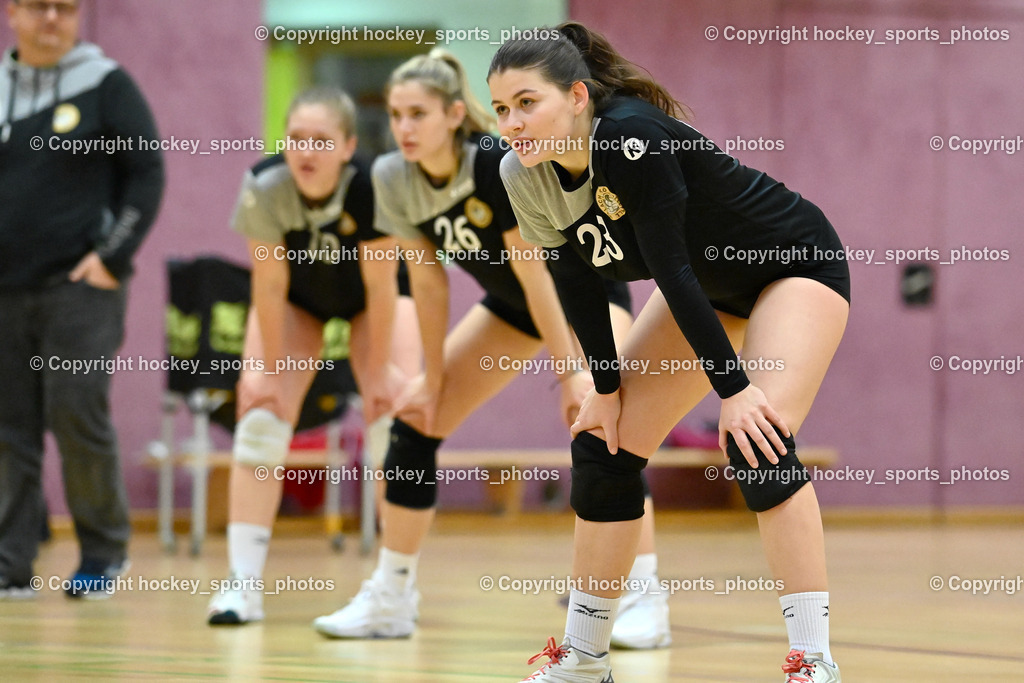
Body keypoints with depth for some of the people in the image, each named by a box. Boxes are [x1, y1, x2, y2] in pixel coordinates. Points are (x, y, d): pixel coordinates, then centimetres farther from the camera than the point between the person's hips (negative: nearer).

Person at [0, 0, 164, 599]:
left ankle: (104, 551, 8)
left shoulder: (107, 87, 1)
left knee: (78, 415, -9)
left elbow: (147, 174, 1)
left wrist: (114, 257, -8)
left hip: (80, 285, -4)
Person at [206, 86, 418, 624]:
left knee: (394, 417, -14)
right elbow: (269, 285, -23)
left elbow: (381, 287, -27)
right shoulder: (264, 188, -33)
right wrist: (271, 370, -17)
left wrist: (379, 370, -20)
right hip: (296, 296, 1)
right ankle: (243, 583, -10)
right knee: (261, 413, -11)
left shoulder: (372, 187, -38)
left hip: (367, 295, -1)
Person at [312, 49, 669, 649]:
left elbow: (534, 271, -29)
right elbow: (429, 285, -8)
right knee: (417, 419, 0)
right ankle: (390, 600, 10)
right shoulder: (395, 182, -16)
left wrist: (571, 371, -26)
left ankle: (647, 603, -24)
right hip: (511, 302, 7)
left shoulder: (498, 163, -33)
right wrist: (433, 380, -5)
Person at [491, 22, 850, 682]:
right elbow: (575, 279, -3)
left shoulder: (632, 138, -35)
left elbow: (670, 268, -34)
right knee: (604, 442, 3)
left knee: (756, 439, -26)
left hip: (798, 264, -8)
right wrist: (606, 387, -2)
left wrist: (733, 387, -30)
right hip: (709, 286, 8)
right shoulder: (526, 174, -13)